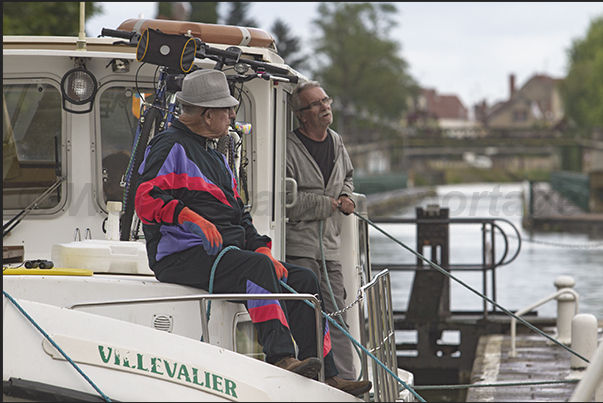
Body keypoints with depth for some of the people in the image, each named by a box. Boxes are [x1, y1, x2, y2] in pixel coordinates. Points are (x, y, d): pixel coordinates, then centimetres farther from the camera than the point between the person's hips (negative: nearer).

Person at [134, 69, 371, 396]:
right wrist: (191, 218, -31)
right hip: (182, 256, -9)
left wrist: (262, 249, 8)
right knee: (257, 267, -35)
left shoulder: (216, 158, 26)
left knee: (303, 280, -1)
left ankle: (324, 377, -5)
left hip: (229, 252, 10)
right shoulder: (170, 146, -3)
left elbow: (238, 213, 25)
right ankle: (280, 357, -42)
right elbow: (147, 199, -17)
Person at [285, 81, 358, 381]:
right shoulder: (289, 148, -11)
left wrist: (347, 197, 12)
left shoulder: (336, 142, 14)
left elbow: (347, 177, 34)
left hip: (329, 247, 7)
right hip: (297, 247, -7)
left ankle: (346, 381, 10)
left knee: (337, 317, 7)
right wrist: (324, 205, -10)